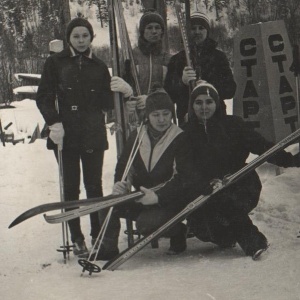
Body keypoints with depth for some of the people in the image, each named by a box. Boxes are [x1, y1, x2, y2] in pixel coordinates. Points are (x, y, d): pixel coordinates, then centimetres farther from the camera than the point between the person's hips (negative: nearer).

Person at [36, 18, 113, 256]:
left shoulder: (99, 66, 11)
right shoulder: (56, 63, 4)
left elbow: (107, 102, 16)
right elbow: (44, 97, 0)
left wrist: (120, 90, -2)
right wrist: (54, 121, -12)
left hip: (93, 135, 1)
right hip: (65, 134, -1)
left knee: (94, 185, 3)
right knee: (71, 187, 1)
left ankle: (98, 235, 10)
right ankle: (77, 238, 8)